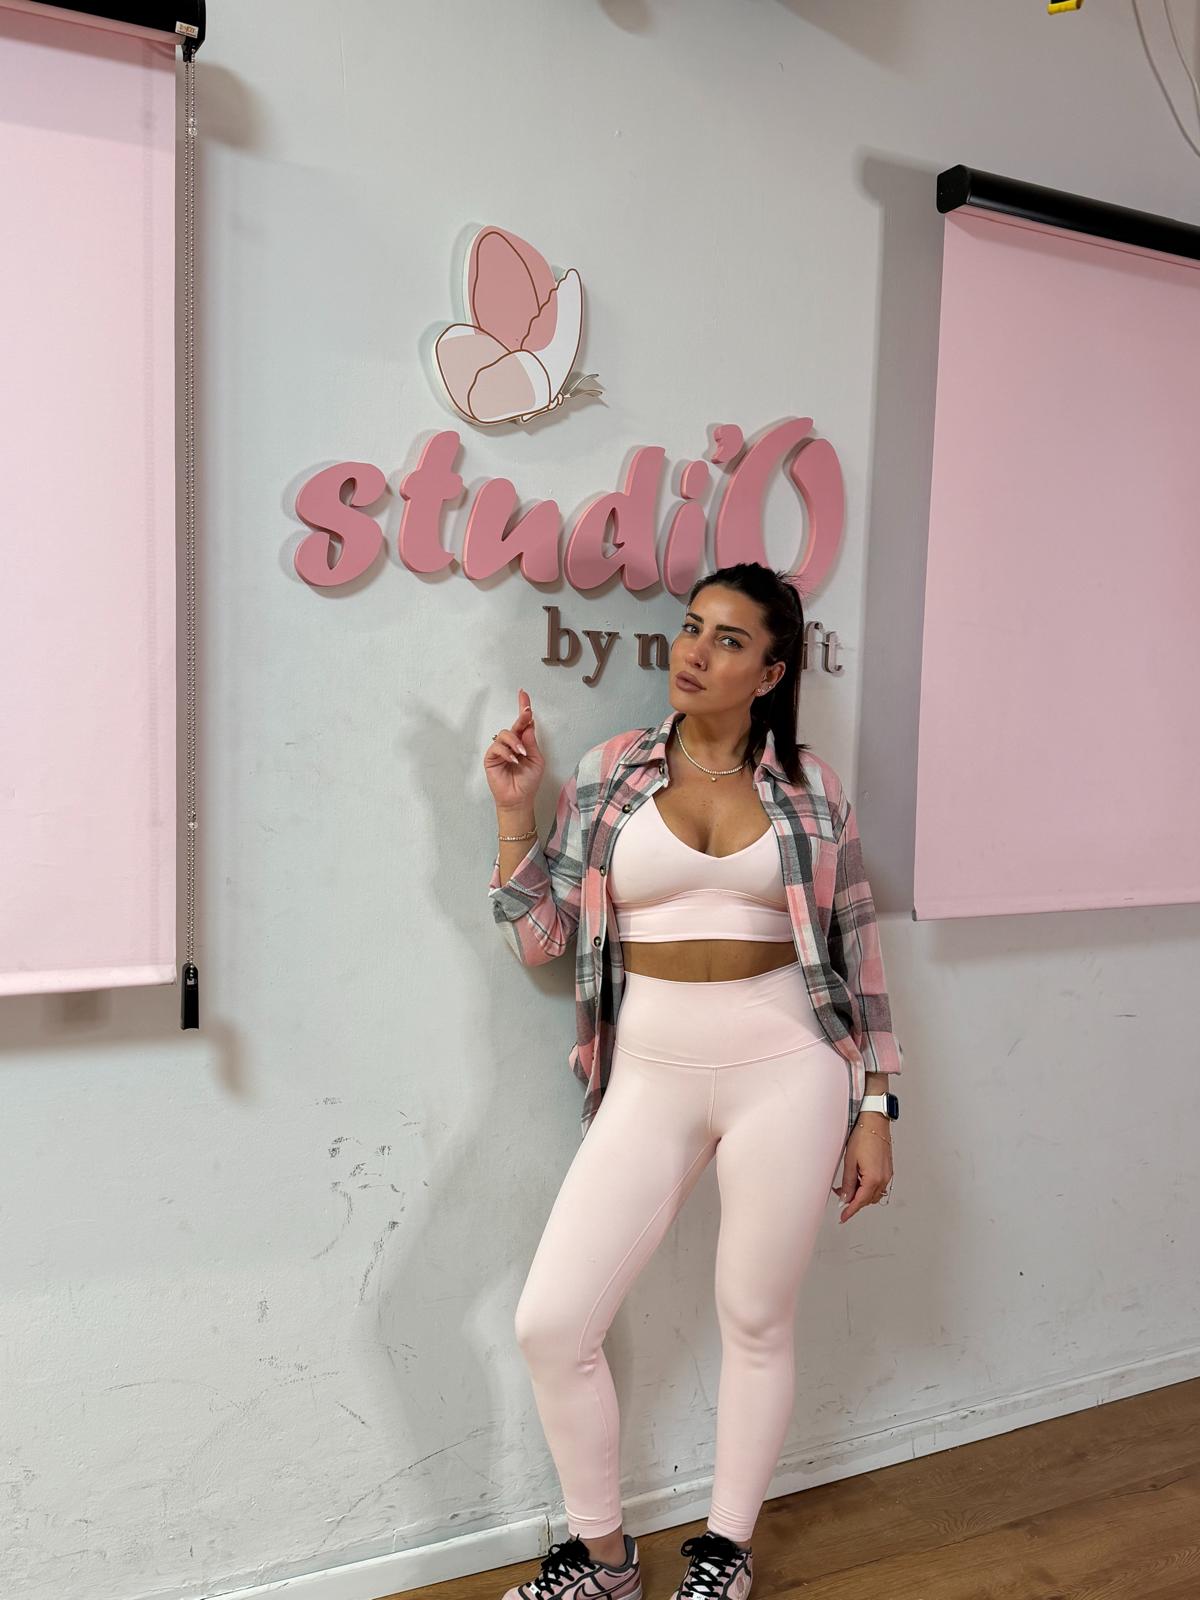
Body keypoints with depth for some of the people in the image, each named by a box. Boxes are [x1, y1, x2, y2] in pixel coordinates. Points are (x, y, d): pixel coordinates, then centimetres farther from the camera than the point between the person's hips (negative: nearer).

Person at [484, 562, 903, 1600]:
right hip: (651, 1077, 1)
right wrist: (516, 812, -7)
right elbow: (540, 937, 4)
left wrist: (875, 1109, 3)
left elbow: (857, 951, 5)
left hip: (787, 1073, -1)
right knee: (551, 1322, -1)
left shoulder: (810, 787, 1)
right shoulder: (608, 773, 3)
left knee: (757, 1322, 12)